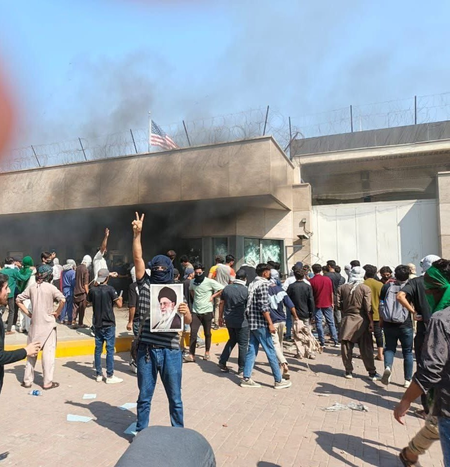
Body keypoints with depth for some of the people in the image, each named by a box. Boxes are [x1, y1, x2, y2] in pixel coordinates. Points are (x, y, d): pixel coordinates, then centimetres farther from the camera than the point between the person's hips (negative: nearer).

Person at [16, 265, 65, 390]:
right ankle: (47, 382, 7)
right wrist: (57, 313, -9)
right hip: (48, 324, -5)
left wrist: (28, 313, 9)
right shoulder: (50, 287, -12)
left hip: (34, 324, 5)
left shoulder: (32, 287, 4)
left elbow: (18, 300, 9)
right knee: (48, 352, 2)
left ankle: (27, 380, 23)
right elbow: (62, 300, -24)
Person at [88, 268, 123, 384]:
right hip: (109, 324, -5)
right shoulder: (110, 289, -13)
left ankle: (99, 375, 18)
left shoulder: (93, 290, 0)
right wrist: (120, 299, 8)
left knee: (98, 349, 12)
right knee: (110, 349, 1)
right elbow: (119, 304, -13)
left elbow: (89, 300, 19)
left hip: (97, 323, 5)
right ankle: (110, 376, 4)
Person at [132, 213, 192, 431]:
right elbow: (137, 258, -5)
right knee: (144, 396, 15)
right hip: (146, 350, 1)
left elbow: (188, 321, -1)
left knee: (175, 397, 13)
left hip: (170, 351, 0)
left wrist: (186, 312, -24)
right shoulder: (145, 285, 4)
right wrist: (137, 233, -13)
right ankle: (141, 433, 33)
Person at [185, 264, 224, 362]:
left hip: (207, 311, -3)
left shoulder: (210, 281, -11)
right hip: (195, 311, 3)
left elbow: (222, 289, -10)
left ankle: (207, 352, 27)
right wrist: (194, 297, 11)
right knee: (193, 332, -5)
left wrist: (212, 296, -10)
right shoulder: (192, 282, 4)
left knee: (207, 333, 10)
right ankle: (191, 355, -1)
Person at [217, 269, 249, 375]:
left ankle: (222, 362, 21)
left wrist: (220, 317, 18)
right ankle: (241, 369, 14)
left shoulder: (226, 288, 0)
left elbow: (221, 303, 7)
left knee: (232, 340, 23)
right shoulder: (246, 290, -15)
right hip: (241, 321, -5)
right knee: (243, 344, 7)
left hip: (229, 320, 5)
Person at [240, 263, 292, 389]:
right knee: (271, 351, 0)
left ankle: (246, 379, 14)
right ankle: (279, 381, 8)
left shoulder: (252, 284, 13)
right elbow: (264, 306, -19)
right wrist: (270, 323, -17)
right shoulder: (263, 284, -13)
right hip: (261, 323, -9)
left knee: (252, 350, 11)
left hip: (252, 322, 9)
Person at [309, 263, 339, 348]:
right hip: (327, 304, 3)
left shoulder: (311, 281, -9)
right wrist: (332, 303, 15)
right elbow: (331, 292, 4)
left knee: (319, 323, 3)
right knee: (331, 323, 10)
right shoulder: (328, 279, -1)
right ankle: (336, 342, 12)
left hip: (317, 305, -3)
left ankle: (322, 343, 3)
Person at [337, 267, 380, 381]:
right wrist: (371, 322, -4)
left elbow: (338, 304, -1)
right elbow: (368, 307, -11)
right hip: (362, 320, -1)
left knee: (346, 346, 10)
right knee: (366, 348, 7)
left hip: (347, 320, 1)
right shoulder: (365, 288, -7)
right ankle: (372, 373, 13)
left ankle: (349, 371, 16)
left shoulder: (342, 288, 0)